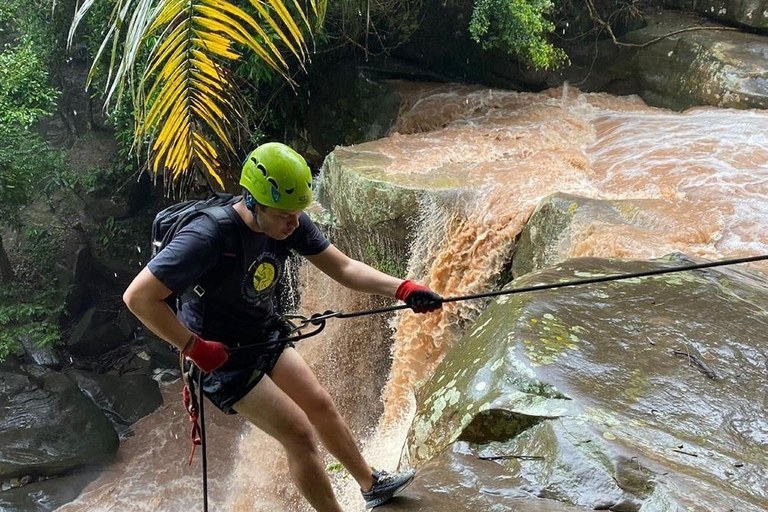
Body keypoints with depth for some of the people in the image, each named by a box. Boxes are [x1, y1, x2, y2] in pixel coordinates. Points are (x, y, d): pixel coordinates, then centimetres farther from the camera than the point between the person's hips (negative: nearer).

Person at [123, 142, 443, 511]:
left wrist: (403, 290, -21)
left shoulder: (290, 223, -13)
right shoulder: (209, 236, -33)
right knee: (299, 434, -5)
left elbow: (344, 268, -9)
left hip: (266, 339, 7)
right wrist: (194, 348, -25)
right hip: (223, 357, -7)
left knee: (320, 404, 16)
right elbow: (139, 297, -32)